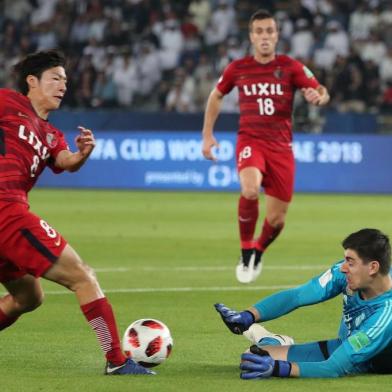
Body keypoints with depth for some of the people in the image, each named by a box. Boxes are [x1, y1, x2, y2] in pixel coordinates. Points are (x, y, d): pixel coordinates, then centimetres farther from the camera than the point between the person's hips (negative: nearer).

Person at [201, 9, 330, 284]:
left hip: (281, 147, 1)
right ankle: (246, 253, -11)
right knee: (250, 190, -33)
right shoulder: (237, 68, 4)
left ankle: (258, 253, 35)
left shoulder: (290, 67, 0)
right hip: (250, 141, -1)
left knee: (276, 219, 0)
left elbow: (322, 92, -5)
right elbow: (216, 96, 20)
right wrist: (208, 135, 14)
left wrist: (318, 97, -30)